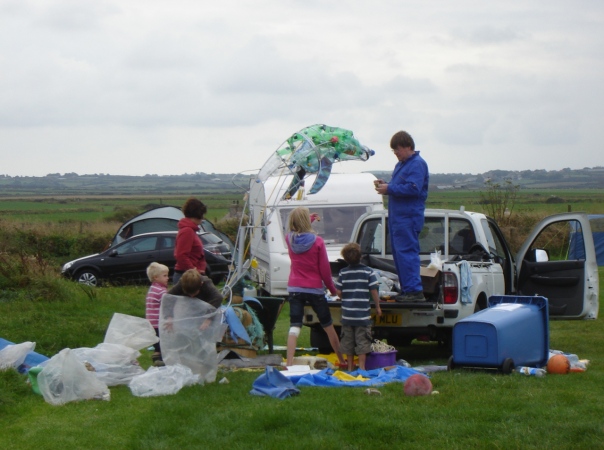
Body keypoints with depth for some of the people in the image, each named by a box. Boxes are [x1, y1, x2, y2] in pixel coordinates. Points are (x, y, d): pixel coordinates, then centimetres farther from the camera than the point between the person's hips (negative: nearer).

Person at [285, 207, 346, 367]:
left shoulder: (289, 239, -3)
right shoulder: (317, 241, -12)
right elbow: (325, 269, -7)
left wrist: (308, 219, 33)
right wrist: (333, 289, 6)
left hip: (295, 289, 2)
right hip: (315, 289, -2)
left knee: (294, 327, -2)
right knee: (328, 326, 13)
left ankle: (289, 363, -16)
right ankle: (342, 360, 24)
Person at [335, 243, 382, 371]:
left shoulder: (343, 273, -2)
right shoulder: (368, 272, -5)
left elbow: (338, 292, -2)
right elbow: (374, 291, -5)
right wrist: (377, 307, 7)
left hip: (347, 314, 2)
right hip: (363, 314, -2)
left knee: (348, 341, 11)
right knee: (362, 341, 3)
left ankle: (350, 367, 17)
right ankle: (361, 367, 2)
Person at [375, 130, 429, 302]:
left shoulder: (417, 164, -11)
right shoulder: (400, 164, 19)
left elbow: (413, 189, -22)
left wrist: (389, 189, -18)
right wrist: (384, 185, 6)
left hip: (408, 218, -10)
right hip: (397, 217, 10)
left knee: (406, 252, -13)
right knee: (399, 253, 11)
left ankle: (415, 290, -14)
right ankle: (407, 289, 15)